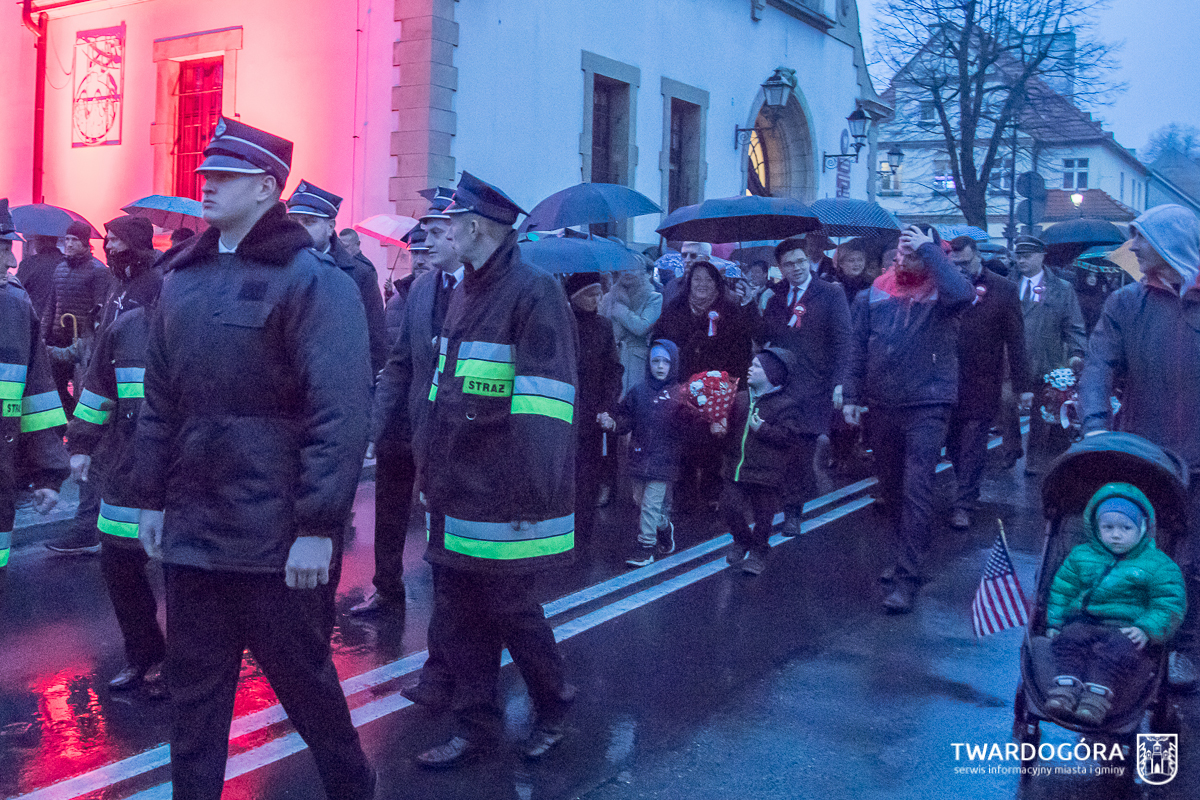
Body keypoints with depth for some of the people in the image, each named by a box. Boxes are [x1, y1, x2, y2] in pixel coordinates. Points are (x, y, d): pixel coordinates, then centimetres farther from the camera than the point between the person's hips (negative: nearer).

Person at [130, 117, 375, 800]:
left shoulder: (313, 280, -11)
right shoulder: (184, 281, 11)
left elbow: (341, 412, -18)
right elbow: (160, 403, 16)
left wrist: (319, 527, -21)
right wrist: (152, 497, 13)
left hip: (279, 539, -6)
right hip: (192, 531, 6)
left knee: (302, 676, 9)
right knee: (193, 689, 15)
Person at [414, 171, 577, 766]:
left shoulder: (533, 294, -14)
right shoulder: (465, 292, 14)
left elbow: (544, 405, -20)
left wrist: (534, 491, -23)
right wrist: (432, 468, 19)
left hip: (502, 495, -8)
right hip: (456, 491, 9)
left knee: (510, 609, 4)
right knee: (462, 612, 13)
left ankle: (553, 703, 29)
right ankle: (475, 726, 27)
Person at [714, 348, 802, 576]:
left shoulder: (786, 404, -10)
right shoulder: (741, 398, 9)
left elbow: (789, 437, -17)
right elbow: (732, 425, 22)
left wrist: (762, 428, -23)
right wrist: (721, 428, 2)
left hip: (766, 472, -5)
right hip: (736, 468, 5)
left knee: (762, 515, 6)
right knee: (730, 506, 3)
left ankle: (758, 551, 27)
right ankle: (741, 541, 29)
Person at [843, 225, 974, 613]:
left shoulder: (940, 292, -6)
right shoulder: (874, 293, 4)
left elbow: (963, 292, -31)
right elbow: (858, 346, 9)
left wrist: (929, 250, -22)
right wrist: (852, 395, 6)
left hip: (927, 406, -5)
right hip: (881, 405, 5)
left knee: (916, 489, -10)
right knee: (890, 487, 16)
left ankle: (906, 578, -6)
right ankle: (903, 556, 34)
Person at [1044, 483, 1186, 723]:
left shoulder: (1158, 564, 4)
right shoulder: (1081, 556, 13)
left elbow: (1170, 604, 1)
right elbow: (1062, 590, 19)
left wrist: (1147, 629, -15)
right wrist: (1054, 621, 7)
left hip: (1127, 629, -3)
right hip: (1083, 622, 3)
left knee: (1119, 651, -35)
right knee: (1069, 640, -28)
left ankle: (1099, 691, -46)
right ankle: (1067, 682, -41)